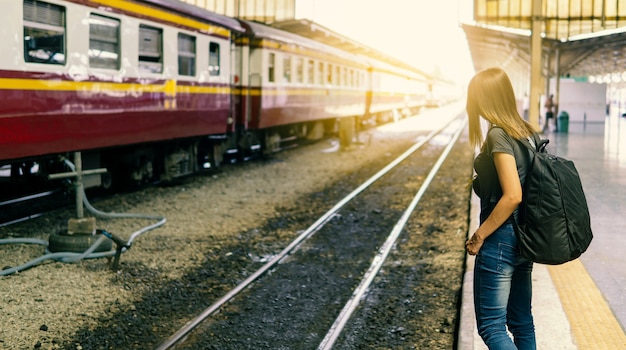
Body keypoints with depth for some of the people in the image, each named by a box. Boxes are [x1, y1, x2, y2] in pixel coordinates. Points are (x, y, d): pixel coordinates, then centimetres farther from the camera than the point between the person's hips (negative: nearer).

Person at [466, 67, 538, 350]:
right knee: (522, 323, 16)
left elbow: (512, 196, -23)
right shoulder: (527, 132, 7)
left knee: (490, 326, -2)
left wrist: (479, 235, -16)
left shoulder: (498, 134, -17)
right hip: (524, 238, 9)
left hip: (501, 239, -9)